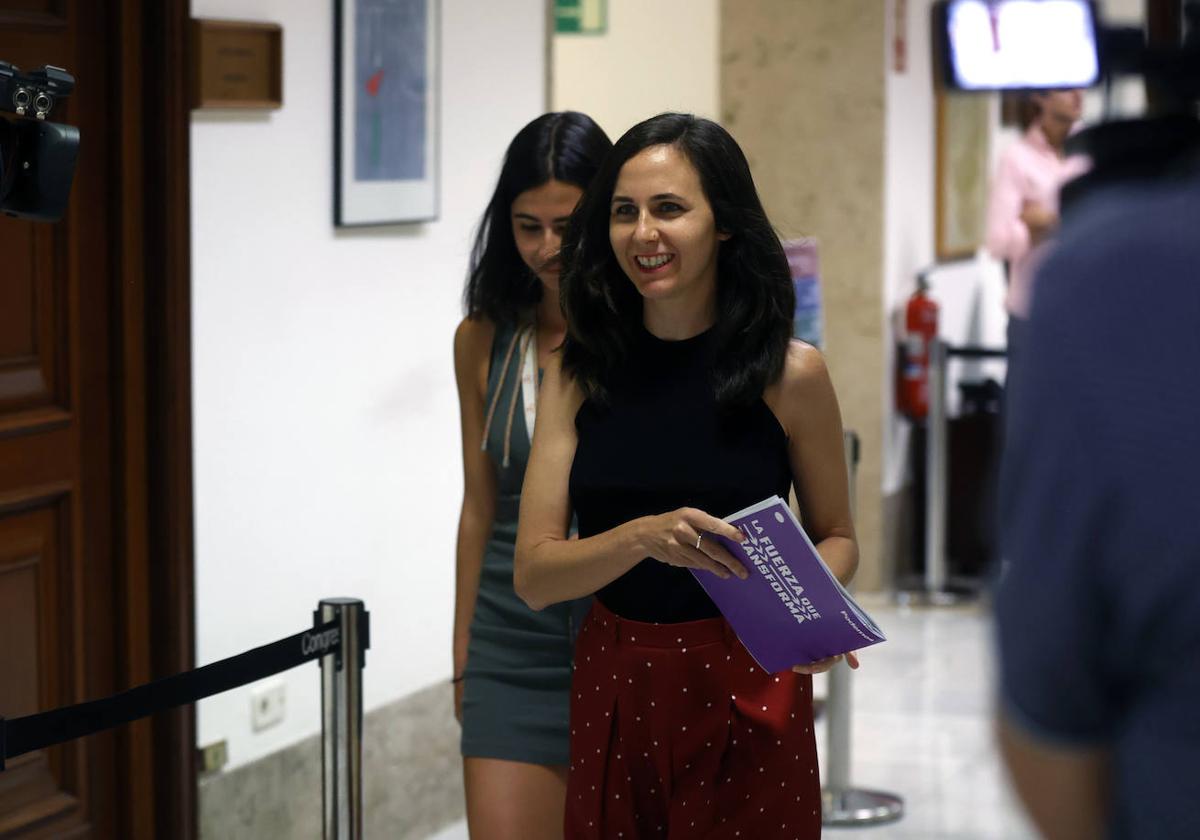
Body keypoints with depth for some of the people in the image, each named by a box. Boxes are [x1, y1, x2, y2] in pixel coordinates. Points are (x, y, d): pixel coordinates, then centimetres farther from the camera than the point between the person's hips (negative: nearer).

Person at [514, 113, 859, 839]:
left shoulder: (789, 373, -6)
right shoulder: (579, 372, -1)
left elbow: (837, 536, 7)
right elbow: (535, 575, -6)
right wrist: (645, 536, -25)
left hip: (745, 698, -2)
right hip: (612, 697, 2)